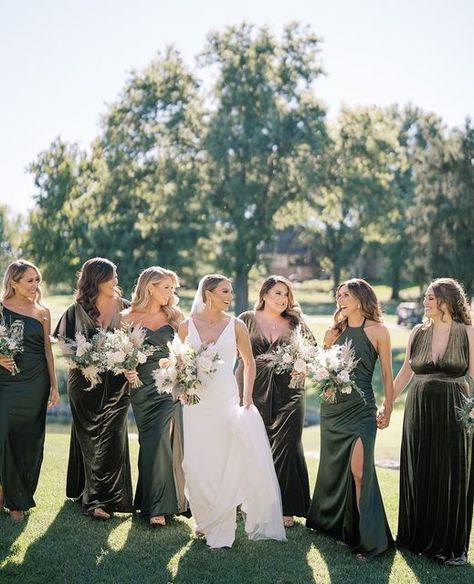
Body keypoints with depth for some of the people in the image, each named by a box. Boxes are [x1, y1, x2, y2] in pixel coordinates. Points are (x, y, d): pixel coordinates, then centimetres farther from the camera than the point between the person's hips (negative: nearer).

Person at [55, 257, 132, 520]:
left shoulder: (124, 308, 3)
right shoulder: (77, 311, 1)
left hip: (116, 384, 0)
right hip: (85, 383, 0)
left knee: (111, 437, -4)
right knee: (90, 437, 7)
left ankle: (98, 498, 3)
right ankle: (95, 496, 17)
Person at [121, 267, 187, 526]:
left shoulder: (175, 316, 7)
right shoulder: (128, 318, 4)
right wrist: (126, 370, -12)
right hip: (143, 388, 0)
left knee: (164, 442, -5)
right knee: (151, 443, 0)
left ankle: (161, 503, 7)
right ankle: (154, 506, 7)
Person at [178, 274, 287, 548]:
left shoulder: (236, 326, 1)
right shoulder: (187, 326, 3)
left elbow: (249, 362, 11)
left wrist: (247, 396, 3)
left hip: (226, 401, -1)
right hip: (195, 403, 1)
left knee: (226, 463, -5)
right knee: (197, 465, 1)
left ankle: (222, 527, 9)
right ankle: (206, 522, 20)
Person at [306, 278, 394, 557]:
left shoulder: (378, 331, -2)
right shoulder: (335, 331, 9)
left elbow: (387, 374, 1)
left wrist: (388, 409, -2)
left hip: (361, 406, -5)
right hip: (332, 406, 5)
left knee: (358, 470, -13)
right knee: (333, 466, 13)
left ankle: (367, 538, -4)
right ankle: (330, 522, 32)